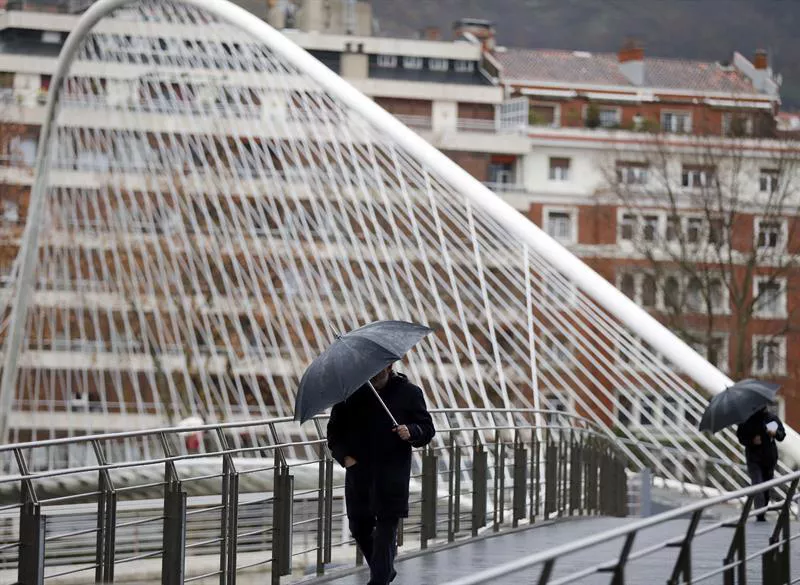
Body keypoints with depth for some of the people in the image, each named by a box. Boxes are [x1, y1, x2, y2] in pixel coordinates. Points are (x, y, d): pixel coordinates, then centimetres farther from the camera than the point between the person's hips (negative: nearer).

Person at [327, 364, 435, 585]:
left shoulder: (409, 393, 1)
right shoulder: (351, 393, 5)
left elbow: (427, 428, 4)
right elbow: (335, 429, 11)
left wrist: (411, 432, -18)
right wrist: (344, 455, -5)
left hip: (392, 476, -3)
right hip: (358, 473, 3)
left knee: (386, 528, -8)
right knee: (359, 527, 10)